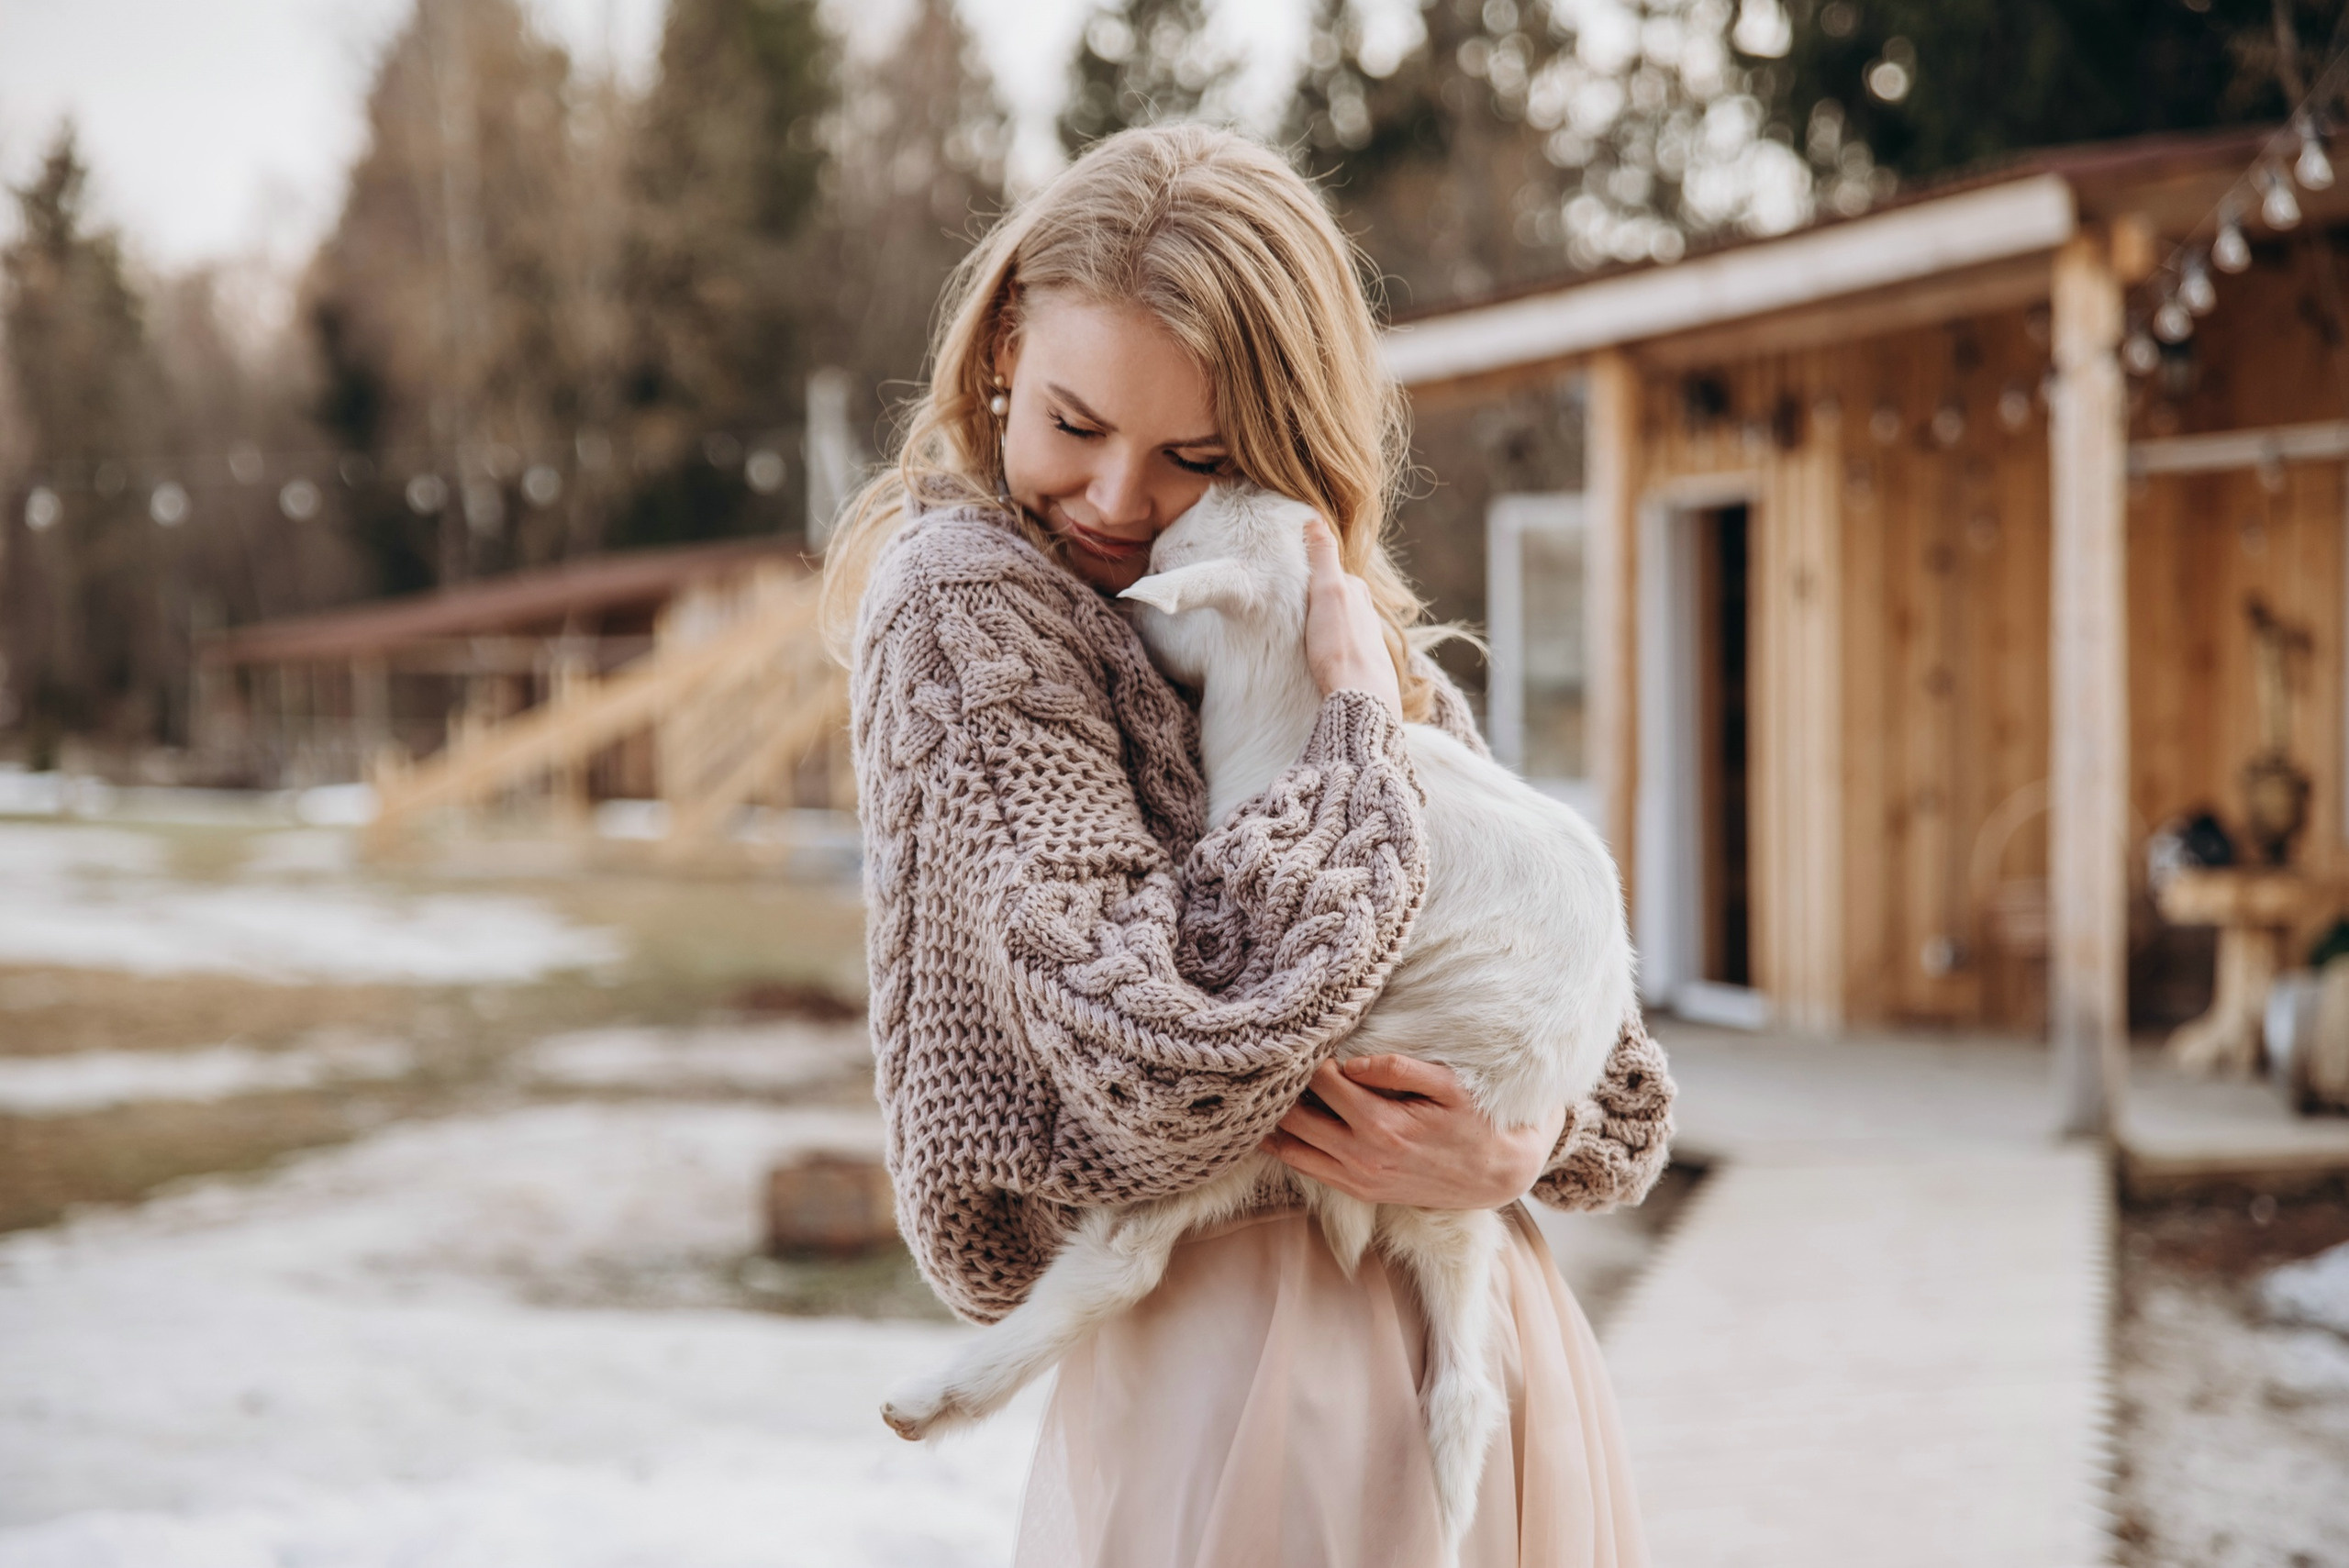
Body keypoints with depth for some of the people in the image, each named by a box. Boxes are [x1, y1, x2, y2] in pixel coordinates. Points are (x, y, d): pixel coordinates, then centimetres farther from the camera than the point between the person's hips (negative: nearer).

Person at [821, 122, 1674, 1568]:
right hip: (1254, 1362, -6)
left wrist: (1530, 1138, -12)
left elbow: (1629, 1099, 10)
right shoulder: (965, 597, -9)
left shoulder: (1354, 629, 9)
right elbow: (1160, 1074, -23)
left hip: (1494, 1327, 6)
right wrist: (1359, 724, -14)